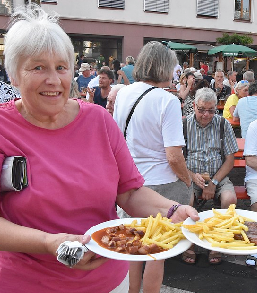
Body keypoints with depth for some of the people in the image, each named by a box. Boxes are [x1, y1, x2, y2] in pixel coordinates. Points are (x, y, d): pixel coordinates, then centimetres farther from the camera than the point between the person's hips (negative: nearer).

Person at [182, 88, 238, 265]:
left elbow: (229, 160, 2)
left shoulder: (223, 124, 3)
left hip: (218, 176, 1)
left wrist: (214, 183, -10)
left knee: (230, 199, -28)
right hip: (190, 176, -1)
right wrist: (192, 176, -18)